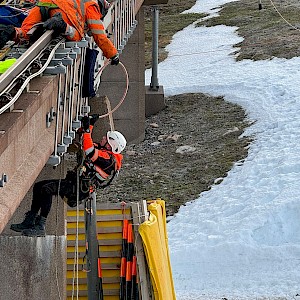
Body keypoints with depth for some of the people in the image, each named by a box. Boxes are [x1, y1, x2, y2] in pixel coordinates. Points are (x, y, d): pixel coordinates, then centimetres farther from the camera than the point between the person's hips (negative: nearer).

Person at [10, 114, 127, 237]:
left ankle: (40, 227, -30)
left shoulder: (109, 159, -14)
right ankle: (29, 222, 6)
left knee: (47, 189, -29)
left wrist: (86, 130, -23)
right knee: (38, 186, 9)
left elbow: (90, 152, -29)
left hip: (79, 190, -11)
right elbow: (88, 144, 32)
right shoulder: (102, 152, 17)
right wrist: (90, 125, 23)